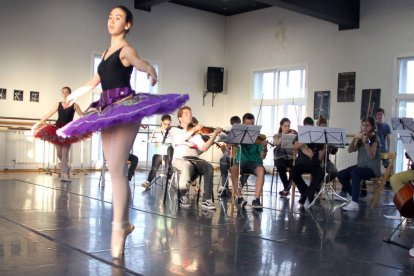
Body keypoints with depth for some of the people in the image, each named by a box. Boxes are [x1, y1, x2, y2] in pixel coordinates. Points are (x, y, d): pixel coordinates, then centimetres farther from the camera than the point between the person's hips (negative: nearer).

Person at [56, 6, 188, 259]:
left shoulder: (126, 50, -2)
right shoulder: (107, 52, 20)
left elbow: (141, 63, -25)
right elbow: (96, 80, 35)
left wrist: (150, 70, -41)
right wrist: (75, 94, 44)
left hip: (125, 108, -7)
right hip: (108, 112, 7)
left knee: (116, 170, -14)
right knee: (116, 171, 6)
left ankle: (118, 228, -12)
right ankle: (125, 222, 15)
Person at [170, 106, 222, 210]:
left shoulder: (196, 134, 23)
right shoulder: (175, 130, 16)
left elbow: (203, 148, 5)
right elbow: (178, 139, -10)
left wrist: (214, 135, -7)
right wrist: (193, 129, -14)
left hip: (195, 159, 3)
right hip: (180, 159, -3)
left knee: (209, 167, -28)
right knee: (188, 166, -38)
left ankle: (207, 200, -29)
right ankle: (183, 195, -20)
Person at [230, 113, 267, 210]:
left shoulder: (258, 137, 0)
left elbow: (262, 156, -7)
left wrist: (264, 147, -28)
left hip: (255, 162, -1)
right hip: (241, 162, 1)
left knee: (261, 169, -36)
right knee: (233, 168, -34)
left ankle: (256, 199, -39)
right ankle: (239, 197, -28)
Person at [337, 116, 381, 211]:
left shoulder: (374, 139, -7)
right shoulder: (360, 138, 9)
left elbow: (372, 156, -19)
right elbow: (350, 150, -2)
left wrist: (366, 142, -28)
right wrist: (354, 138, -16)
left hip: (372, 169, -6)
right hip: (360, 166, 6)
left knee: (355, 172, -36)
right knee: (341, 174, -16)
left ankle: (354, 203, -41)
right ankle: (353, 194, 8)